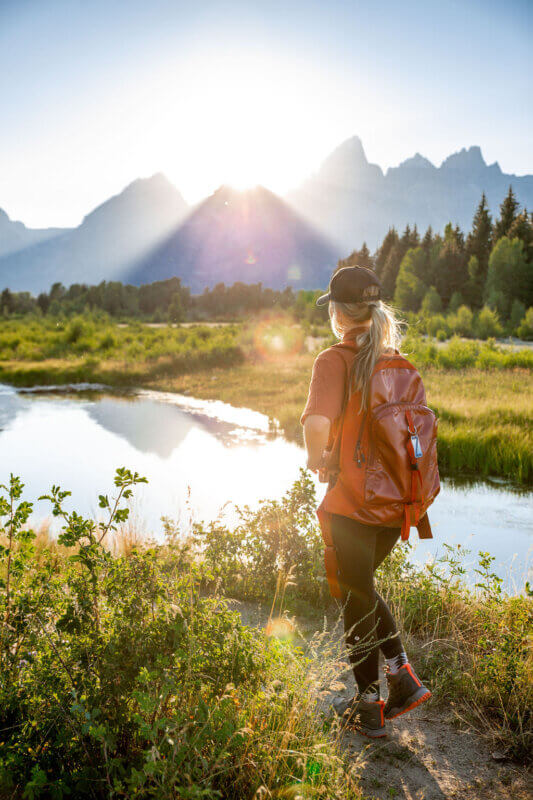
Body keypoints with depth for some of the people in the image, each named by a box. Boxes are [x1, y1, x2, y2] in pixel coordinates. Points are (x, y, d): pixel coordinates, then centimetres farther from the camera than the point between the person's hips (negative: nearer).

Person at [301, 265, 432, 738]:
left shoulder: (334, 360, -15)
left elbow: (317, 421, -30)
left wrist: (316, 458, -12)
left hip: (352, 502, -6)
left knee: (356, 599, 12)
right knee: (362, 587, 27)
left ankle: (369, 709, 26)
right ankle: (403, 678, 25)